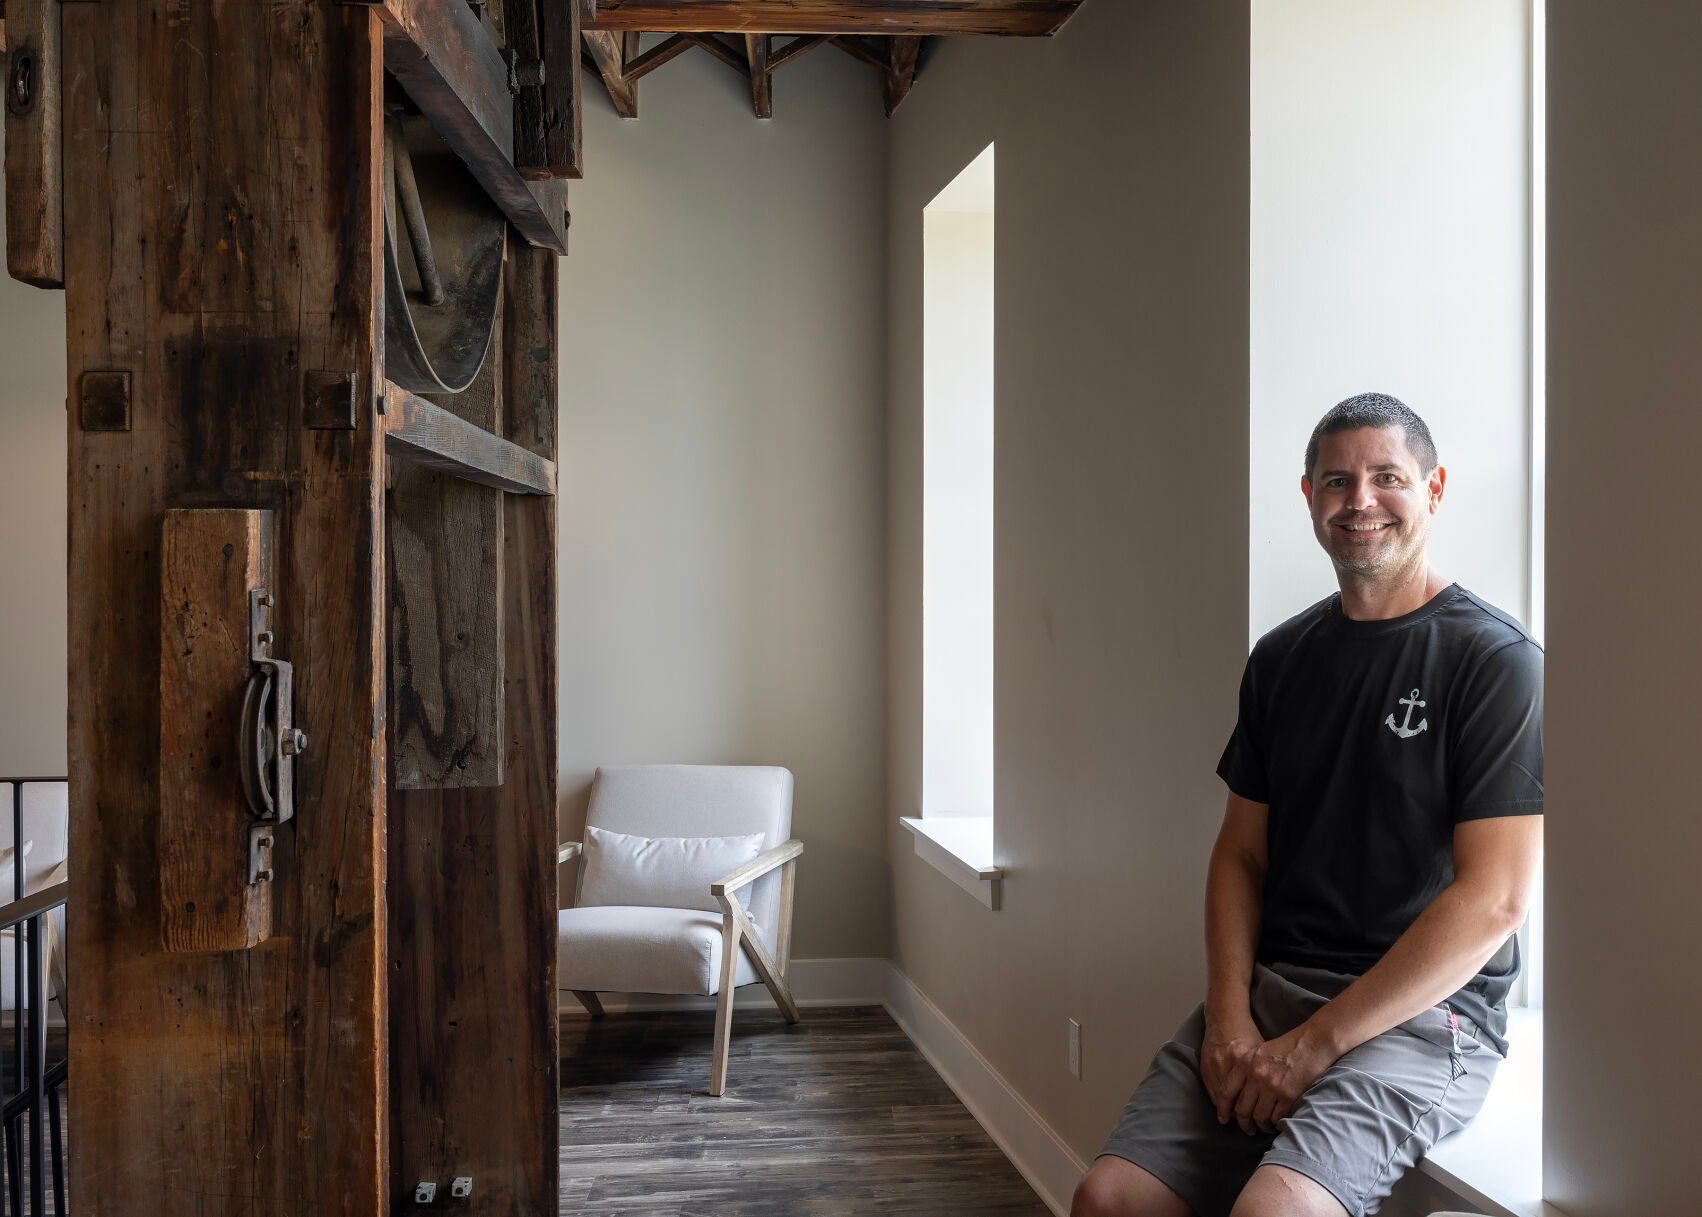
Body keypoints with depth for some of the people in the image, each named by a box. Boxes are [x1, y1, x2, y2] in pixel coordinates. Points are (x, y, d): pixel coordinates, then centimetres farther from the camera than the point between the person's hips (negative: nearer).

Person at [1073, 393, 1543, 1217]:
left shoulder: (1496, 661, -6)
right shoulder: (1281, 657, 12)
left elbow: (1495, 900, -13)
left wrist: (1313, 1044, -14)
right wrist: (1229, 1019, -3)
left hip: (1425, 1008, -5)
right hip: (1268, 989, 5)